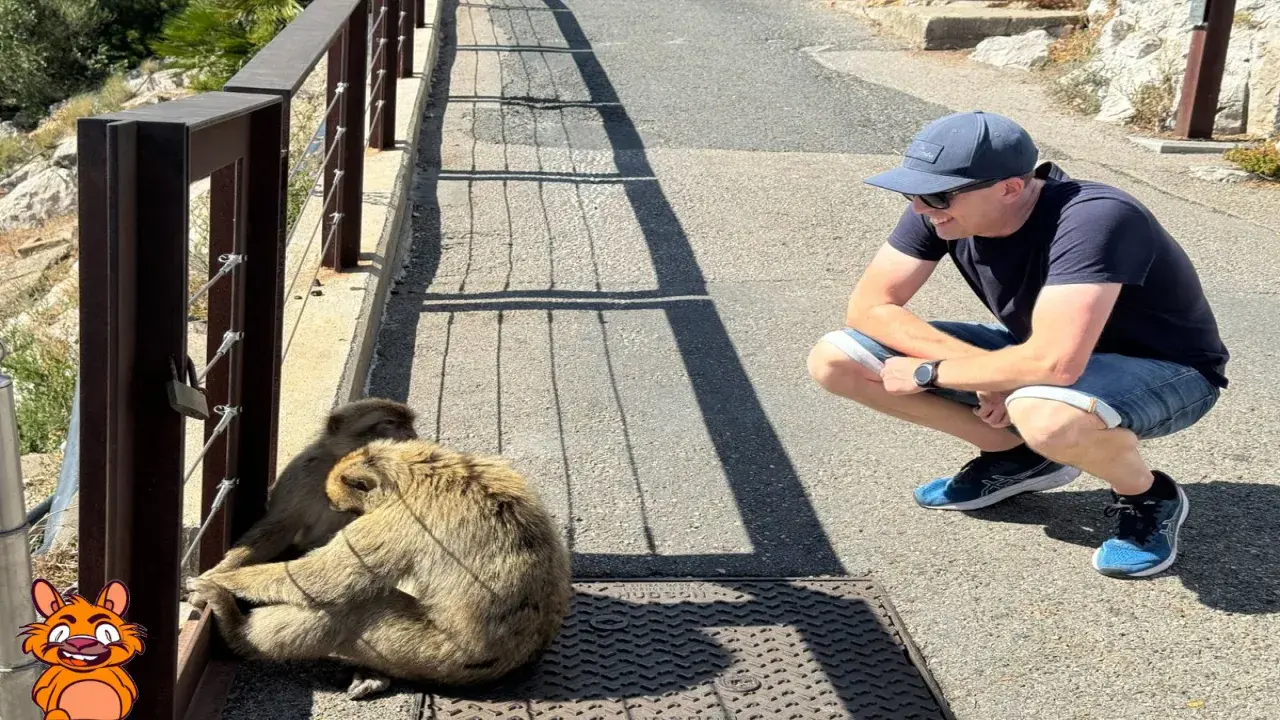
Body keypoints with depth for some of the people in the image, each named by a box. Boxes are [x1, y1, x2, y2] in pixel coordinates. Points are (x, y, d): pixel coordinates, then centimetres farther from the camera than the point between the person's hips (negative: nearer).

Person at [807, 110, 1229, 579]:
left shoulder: (1093, 220, -35)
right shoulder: (939, 212, -16)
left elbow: (1055, 363, -44)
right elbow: (868, 306, -12)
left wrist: (928, 373, -29)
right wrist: (984, 370, -24)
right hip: (1034, 353, 7)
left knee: (1045, 415, -44)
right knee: (834, 360, -7)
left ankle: (1148, 496, -9)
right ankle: (1019, 456, 7)